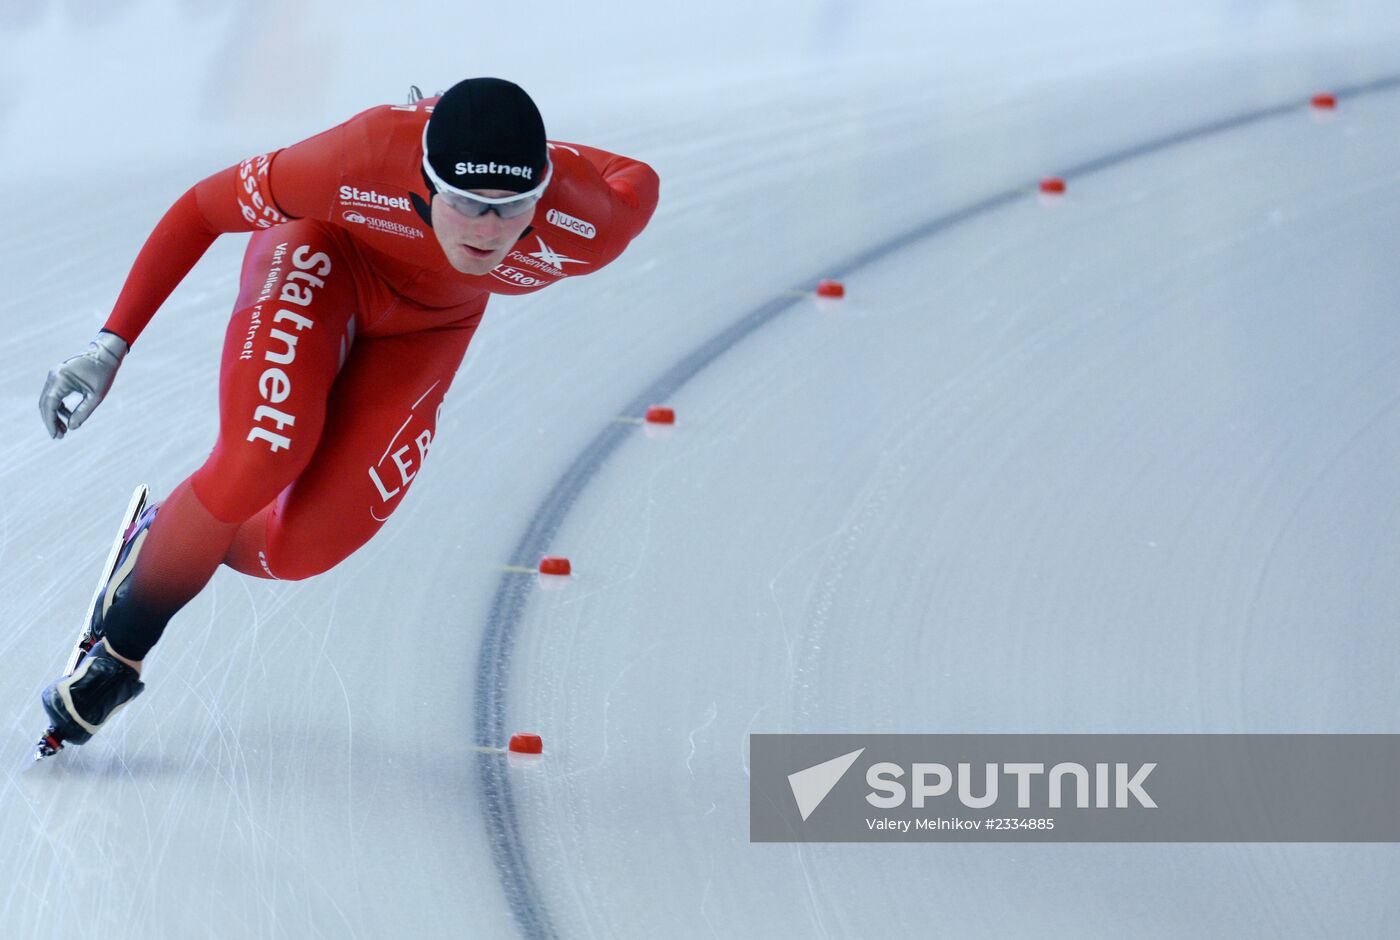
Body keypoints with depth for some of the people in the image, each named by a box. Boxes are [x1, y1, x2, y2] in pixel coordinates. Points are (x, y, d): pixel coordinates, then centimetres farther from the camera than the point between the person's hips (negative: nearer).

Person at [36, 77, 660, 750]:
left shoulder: (581, 232, -37)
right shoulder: (365, 158, -41)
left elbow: (637, 184, -10)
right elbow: (203, 209, -24)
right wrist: (112, 344, -23)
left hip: (426, 325, 2)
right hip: (325, 253, -2)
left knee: (300, 550, -10)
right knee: (258, 459, -28)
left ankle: (163, 541, 24)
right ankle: (120, 649, -2)